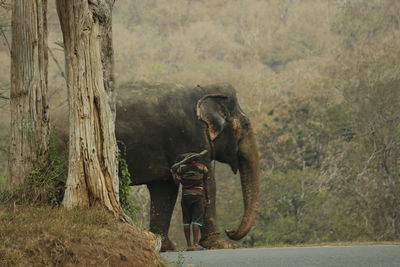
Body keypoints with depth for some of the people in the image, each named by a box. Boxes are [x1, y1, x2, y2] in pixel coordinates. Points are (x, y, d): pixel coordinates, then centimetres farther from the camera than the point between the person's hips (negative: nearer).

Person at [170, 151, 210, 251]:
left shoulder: (182, 167, 1)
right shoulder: (202, 168, 2)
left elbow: (177, 181, 3)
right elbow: (205, 184, 6)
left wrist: (173, 172, 20)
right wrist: (207, 198, 14)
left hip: (186, 195, 1)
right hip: (198, 194, -1)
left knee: (186, 221, 6)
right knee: (197, 220, -5)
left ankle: (189, 245, 3)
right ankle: (195, 244, -16)